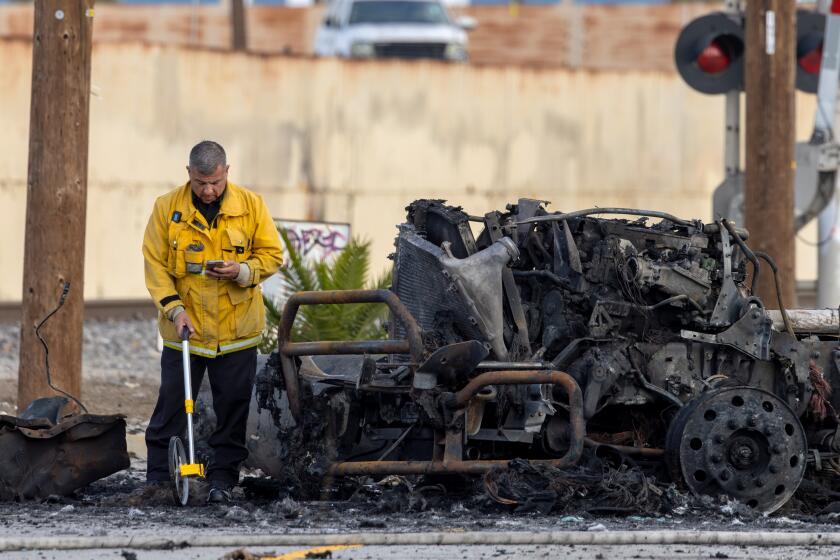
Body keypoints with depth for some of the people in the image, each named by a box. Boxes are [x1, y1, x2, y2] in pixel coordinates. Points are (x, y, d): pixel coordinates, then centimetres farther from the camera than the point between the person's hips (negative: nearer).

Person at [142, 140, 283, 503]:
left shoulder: (251, 205, 0)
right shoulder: (167, 208, -3)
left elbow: (272, 254, 4)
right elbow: (155, 264, -3)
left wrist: (244, 271, -16)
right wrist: (174, 308, -14)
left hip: (237, 331, 1)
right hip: (184, 327, -1)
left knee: (233, 406, 5)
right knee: (172, 404, 1)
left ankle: (223, 478, 15)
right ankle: (156, 479, 8)